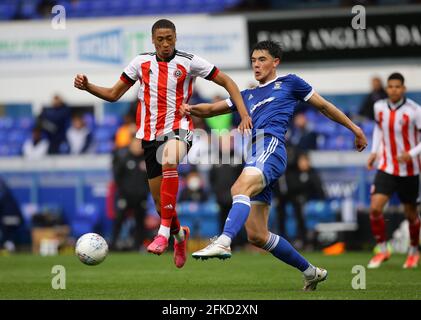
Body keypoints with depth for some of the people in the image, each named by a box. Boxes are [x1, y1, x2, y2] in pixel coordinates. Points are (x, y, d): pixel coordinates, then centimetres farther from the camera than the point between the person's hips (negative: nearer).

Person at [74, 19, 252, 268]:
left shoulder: (189, 62, -3)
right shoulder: (141, 63, 5)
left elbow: (227, 82, 2)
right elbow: (113, 95, 13)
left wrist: (244, 114, -8)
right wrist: (87, 86, -4)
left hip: (178, 129, -4)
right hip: (150, 134, 4)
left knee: (169, 161, -39)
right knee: (159, 200, 4)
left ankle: (165, 230, -35)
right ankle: (179, 233, 38)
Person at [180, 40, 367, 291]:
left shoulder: (289, 82, 18)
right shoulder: (248, 96, 32)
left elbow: (324, 106, 23)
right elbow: (212, 109, 29)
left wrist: (354, 128, 24)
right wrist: (192, 109, 7)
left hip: (271, 146, -7)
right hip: (254, 156, 7)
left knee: (240, 188, -36)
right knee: (257, 235, 1)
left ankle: (224, 242, -57)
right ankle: (310, 272, 14)